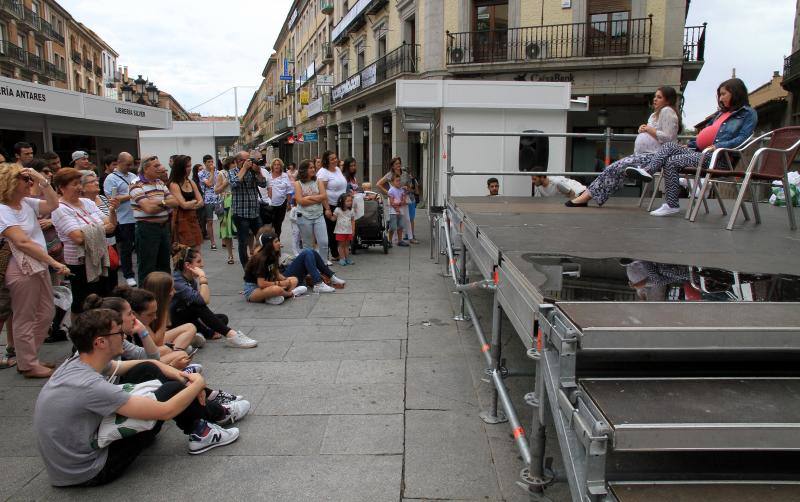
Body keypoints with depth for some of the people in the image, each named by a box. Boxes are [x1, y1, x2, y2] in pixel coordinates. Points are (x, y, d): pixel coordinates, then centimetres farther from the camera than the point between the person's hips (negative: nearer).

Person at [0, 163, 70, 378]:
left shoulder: (27, 203, 7)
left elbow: (53, 204, 3)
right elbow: (23, 242, -23)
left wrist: (42, 181, -7)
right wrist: (54, 262, -25)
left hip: (40, 267, 8)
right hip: (22, 271, -8)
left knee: (46, 314, 15)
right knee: (25, 319, 4)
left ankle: (26, 357, 29)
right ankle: (29, 366, 17)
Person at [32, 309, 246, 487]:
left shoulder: (80, 361, -5)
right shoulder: (90, 386, -33)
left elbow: (147, 364, 9)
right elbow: (165, 411, -28)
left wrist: (182, 376, -4)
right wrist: (198, 384, -11)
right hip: (87, 472, -9)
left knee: (148, 370, 4)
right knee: (172, 390, -11)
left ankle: (213, 409, 16)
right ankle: (200, 433, 17)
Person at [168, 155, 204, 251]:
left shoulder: (191, 183, 11)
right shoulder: (174, 185, -9)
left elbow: (201, 202, 6)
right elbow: (184, 205, -15)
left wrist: (189, 205, -11)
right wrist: (195, 201, 3)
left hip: (193, 219, 6)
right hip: (181, 221, -6)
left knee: (196, 252, 4)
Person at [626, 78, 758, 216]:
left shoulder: (748, 113, 4)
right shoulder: (721, 113, 29)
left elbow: (742, 138, -11)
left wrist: (718, 146, -23)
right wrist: (689, 145, 19)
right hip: (701, 151, 8)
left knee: (672, 162, -22)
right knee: (669, 146, -11)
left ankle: (671, 205, -21)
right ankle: (648, 171, -34)